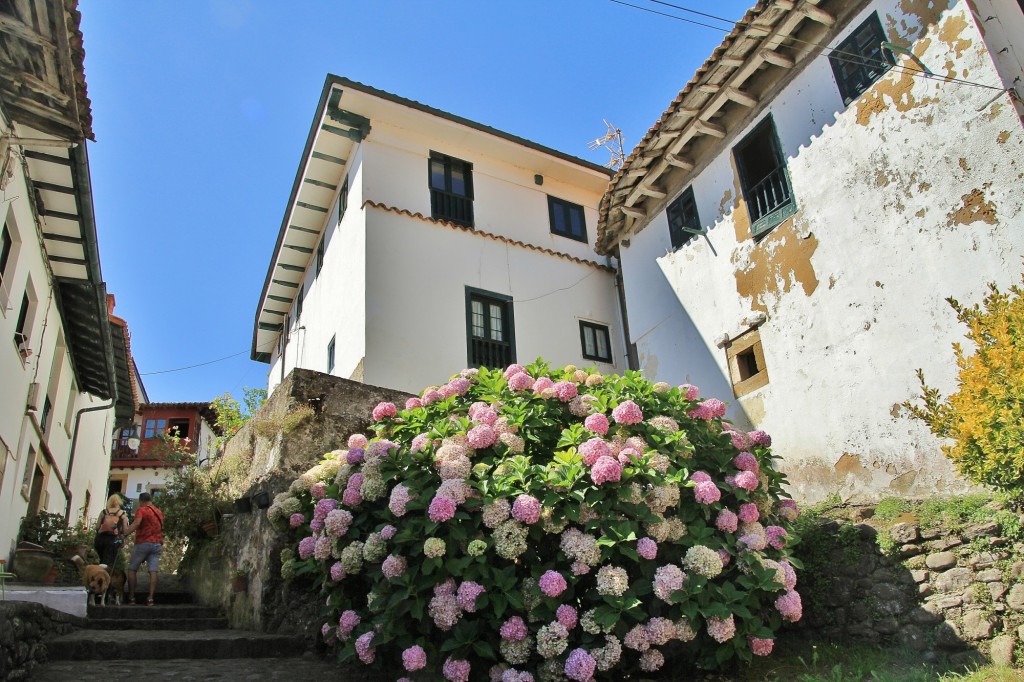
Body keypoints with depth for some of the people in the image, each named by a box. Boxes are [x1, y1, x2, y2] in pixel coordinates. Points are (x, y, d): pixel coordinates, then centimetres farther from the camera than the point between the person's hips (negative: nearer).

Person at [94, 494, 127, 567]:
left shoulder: (103, 512, 7)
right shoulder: (123, 514, 2)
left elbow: (97, 527, 5)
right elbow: (125, 530, -2)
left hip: (101, 538, 3)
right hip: (113, 539, -3)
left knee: (102, 560, 21)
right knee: (108, 562, -3)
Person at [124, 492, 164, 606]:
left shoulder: (142, 510, -4)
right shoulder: (159, 512, 18)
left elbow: (136, 523, -22)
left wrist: (124, 534, -28)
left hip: (143, 543, -5)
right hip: (157, 544, 5)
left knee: (132, 569, 7)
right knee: (153, 571, -1)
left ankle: (131, 597, 5)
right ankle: (150, 598, -8)